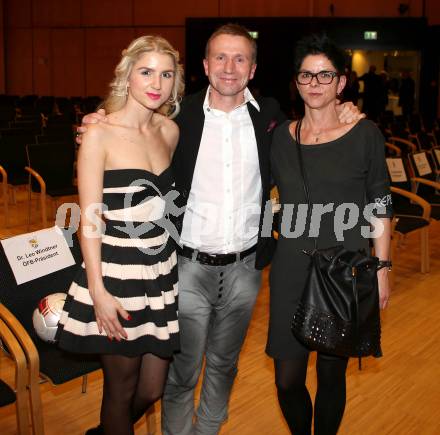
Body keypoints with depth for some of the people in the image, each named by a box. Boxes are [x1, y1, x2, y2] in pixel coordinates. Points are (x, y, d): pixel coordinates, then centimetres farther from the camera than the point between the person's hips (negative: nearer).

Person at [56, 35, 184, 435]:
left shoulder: (170, 131, 7)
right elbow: (89, 219, -12)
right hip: (117, 277, -6)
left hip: (162, 274, 6)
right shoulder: (100, 135, -10)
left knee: (153, 389, 17)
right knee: (122, 390, 10)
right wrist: (97, 292, -17)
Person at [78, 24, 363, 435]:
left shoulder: (269, 114, 0)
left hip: (244, 268, 3)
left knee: (223, 364, 21)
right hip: (190, 267, -2)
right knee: (182, 370, 10)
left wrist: (341, 117, 0)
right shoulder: (180, 114, -6)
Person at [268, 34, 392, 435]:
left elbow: (381, 206, 0)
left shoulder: (364, 134, -2)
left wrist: (381, 268, -3)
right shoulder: (281, 135, 4)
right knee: (287, 381, 6)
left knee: (331, 376, 10)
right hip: (291, 270, 2)